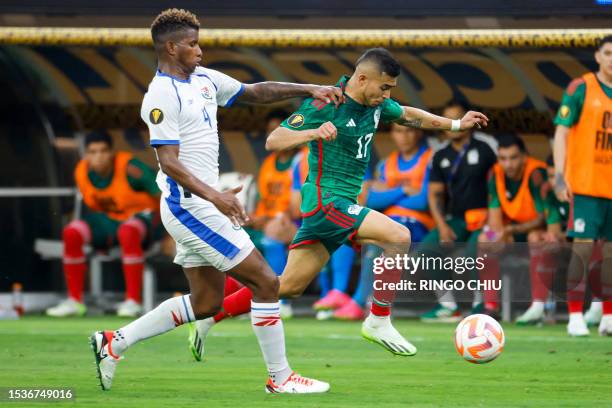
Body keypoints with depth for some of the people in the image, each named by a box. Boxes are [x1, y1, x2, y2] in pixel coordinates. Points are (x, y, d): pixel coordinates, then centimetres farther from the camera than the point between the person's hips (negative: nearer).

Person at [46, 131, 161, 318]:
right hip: (109, 221, 6)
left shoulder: (129, 167, -23)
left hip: (141, 216, -6)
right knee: (71, 233, -19)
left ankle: (133, 301, -34)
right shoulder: (82, 172, -5)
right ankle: (74, 301, -9)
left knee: (127, 232, -40)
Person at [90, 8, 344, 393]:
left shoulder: (204, 79, 12)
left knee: (206, 303, 13)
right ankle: (280, 378, 3)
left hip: (202, 205, 10)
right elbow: (169, 161, -22)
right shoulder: (162, 96, -15)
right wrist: (213, 196, -33)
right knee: (266, 282, -6)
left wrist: (308, 89, 9)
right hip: (190, 207, -10)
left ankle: (114, 342, 16)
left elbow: (255, 92, 19)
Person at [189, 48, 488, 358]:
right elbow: (273, 141, -19)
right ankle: (378, 321, -9)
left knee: (290, 286, 10)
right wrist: (314, 133, -35)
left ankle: (210, 316, 18)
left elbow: (409, 115, 28)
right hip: (326, 200, -9)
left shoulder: (375, 104, 7)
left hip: (343, 205, 9)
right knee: (399, 237, -21)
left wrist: (457, 124, 29)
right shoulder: (323, 105, -17)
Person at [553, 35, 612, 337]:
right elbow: (561, 132, -5)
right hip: (586, 184, -4)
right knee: (583, 247, -9)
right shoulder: (581, 89, -3)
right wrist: (559, 174, -14)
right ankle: (575, 317, -4)